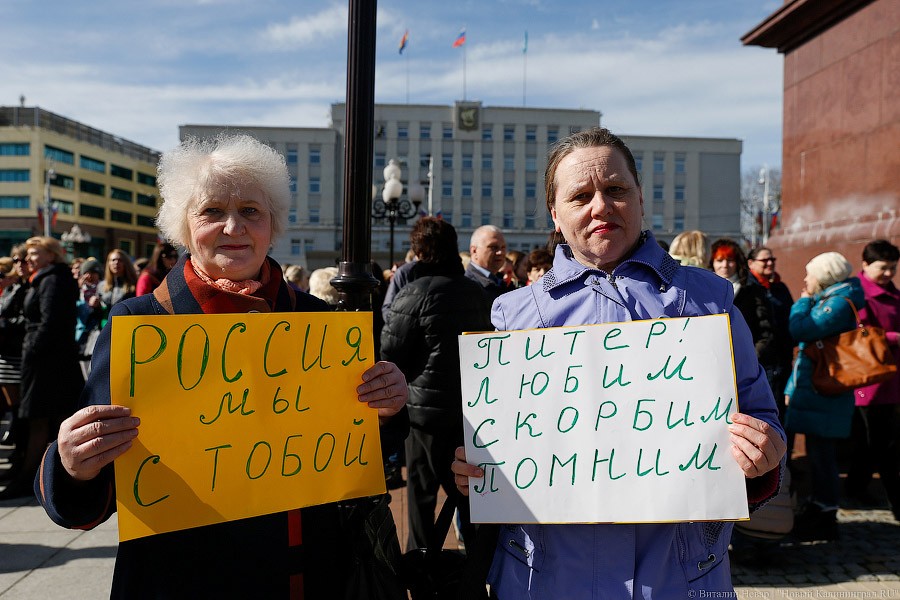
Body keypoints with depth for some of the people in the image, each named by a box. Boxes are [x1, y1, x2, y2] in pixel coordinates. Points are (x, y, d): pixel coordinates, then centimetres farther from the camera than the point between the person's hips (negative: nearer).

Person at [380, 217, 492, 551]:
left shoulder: (415, 292, -15)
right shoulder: (476, 292, 5)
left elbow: (389, 352, -14)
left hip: (426, 407, -5)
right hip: (472, 407, 6)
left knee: (421, 489, 9)